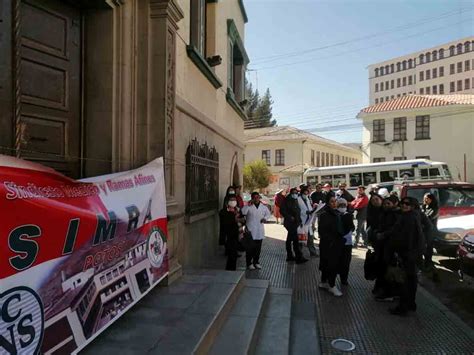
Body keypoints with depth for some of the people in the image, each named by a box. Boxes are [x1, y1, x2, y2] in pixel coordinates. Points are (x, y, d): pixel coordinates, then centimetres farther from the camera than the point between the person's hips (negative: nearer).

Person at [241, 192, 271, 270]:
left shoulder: (263, 207, 9)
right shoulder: (249, 206, -3)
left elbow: (268, 213, 23)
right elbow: (243, 212, -19)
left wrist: (265, 218, 4)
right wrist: (248, 205, -22)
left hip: (260, 231, 4)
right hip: (250, 230, -4)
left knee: (258, 247, 10)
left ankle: (256, 262, 24)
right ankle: (249, 263, 8)